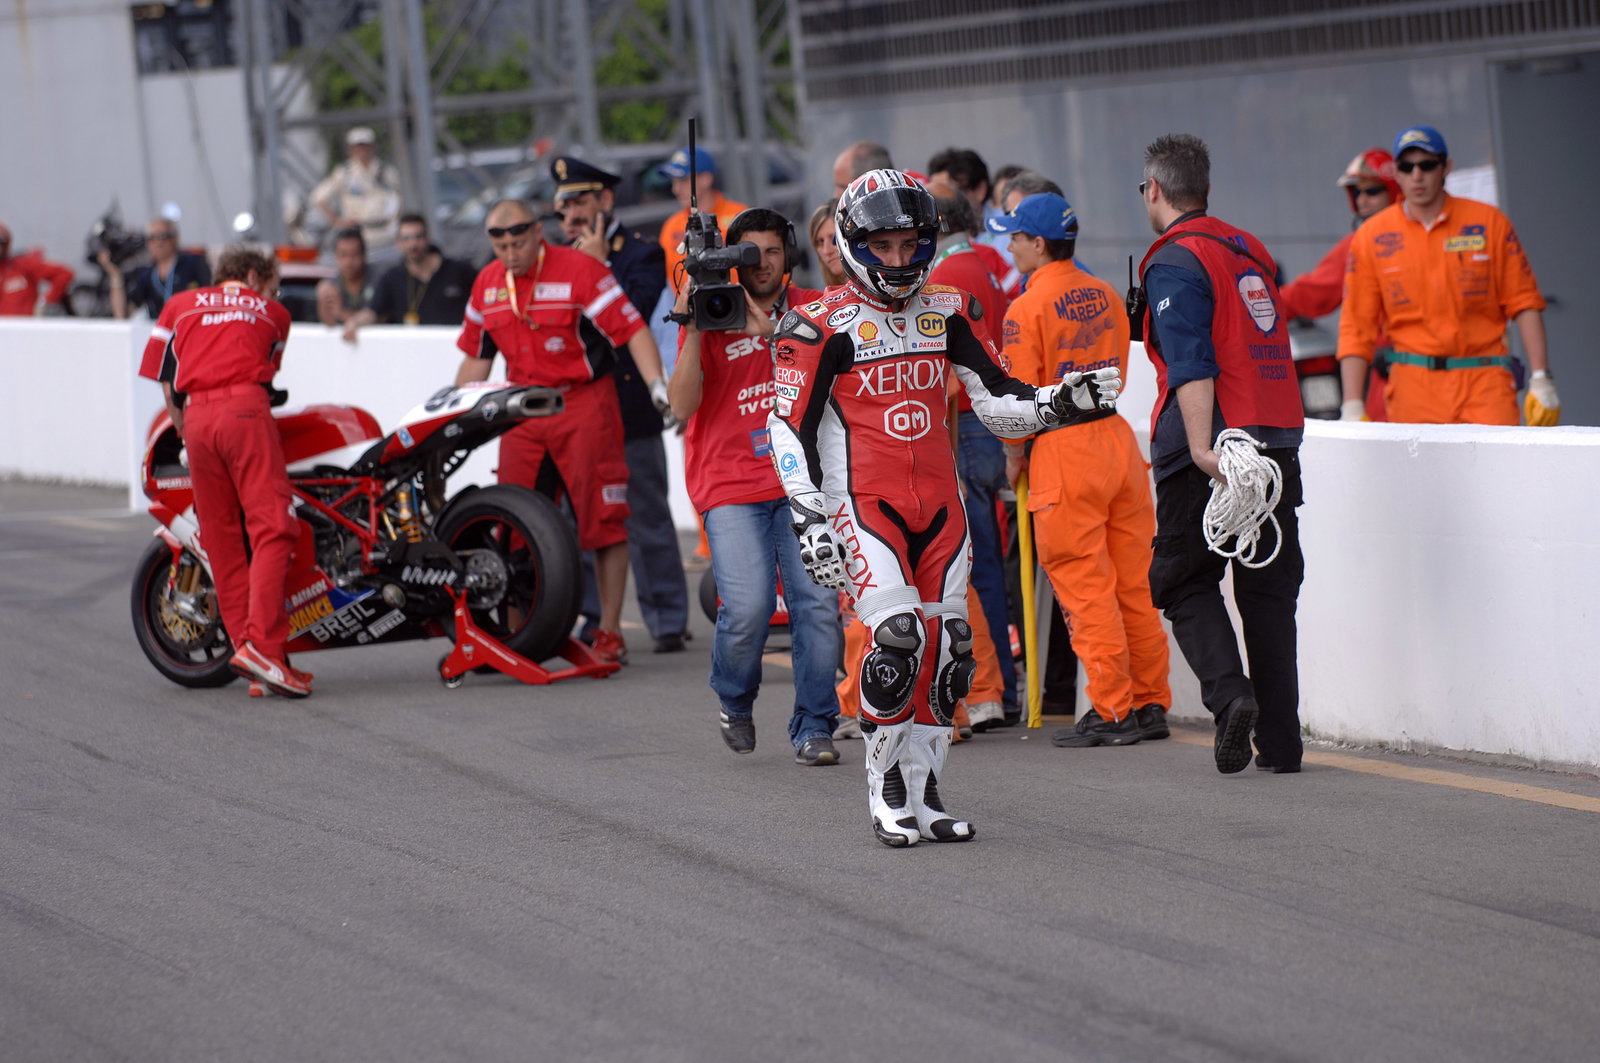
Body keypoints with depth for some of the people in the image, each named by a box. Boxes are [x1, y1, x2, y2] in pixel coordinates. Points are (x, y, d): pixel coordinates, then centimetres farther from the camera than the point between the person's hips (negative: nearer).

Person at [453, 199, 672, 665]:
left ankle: (609, 632, 2)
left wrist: (658, 384, -23)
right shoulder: (487, 285, 10)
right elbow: (476, 354, 21)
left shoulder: (579, 270, -9)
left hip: (585, 404, -5)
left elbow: (631, 329, -12)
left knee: (603, 520, -4)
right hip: (524, 412, 5)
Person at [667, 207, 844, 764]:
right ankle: (735, 702, 14)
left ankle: (813, 726, -1)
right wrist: (694, 331, -14)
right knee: (747, 605, -15)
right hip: (731, 485, -2)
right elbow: (683, 405, -5)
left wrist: (774, 335, -15)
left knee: (817, 601, -10)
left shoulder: (812, 310, 10)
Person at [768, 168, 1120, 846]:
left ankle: (921, 795, 13)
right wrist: (809, 520, -15)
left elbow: (997, 401, 14)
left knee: (947, 648, 3)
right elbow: (790, 428, -7)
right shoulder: (823, 326, -5)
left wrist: (1062, 403, -4)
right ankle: (885, 788, -4)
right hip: (864, 504, -6)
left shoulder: (945, 313, 11)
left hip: (939, 504, 6)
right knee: (898, 637, -19)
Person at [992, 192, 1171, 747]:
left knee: (1085, 589, -2)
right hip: (1119, 438, 7)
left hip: (1064, 452, -7)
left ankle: (1111, 711, -2)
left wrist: (1015, 455, 4)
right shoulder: (1106, 296, 11)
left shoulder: (1028, 309, -10)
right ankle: (1150, 705, 15)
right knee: (1134, 583, 11)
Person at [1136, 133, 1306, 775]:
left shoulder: (1176, 262, -9)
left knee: (1184, 581, 6)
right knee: (1269, 587, 9)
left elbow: (1192, 365, -19)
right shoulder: (1250, 252, 16)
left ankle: (1228, 691, -17)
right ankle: (1279, 740, 7)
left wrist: (1202, 449, -26)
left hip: (1211, 452, -6)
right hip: (1277, 444, 6)